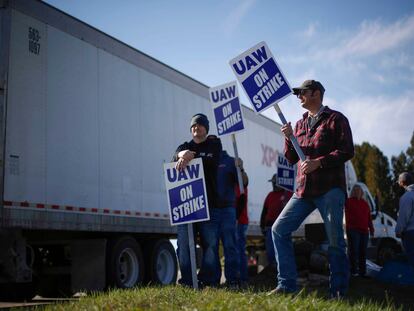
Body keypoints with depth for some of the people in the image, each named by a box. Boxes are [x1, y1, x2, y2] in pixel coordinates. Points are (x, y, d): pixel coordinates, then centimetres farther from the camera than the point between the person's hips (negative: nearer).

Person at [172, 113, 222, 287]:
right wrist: (182, 154, -28)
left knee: (210, 241, -5)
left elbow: (211, 162, -8)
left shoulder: (214, 144, 14)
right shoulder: (185, 146, 20)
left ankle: (207, 279, 1)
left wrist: (190, 159, -21)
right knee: (184, 241, -4)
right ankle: (186, 280, -1)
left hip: (207, 201, -2)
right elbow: (175, 157, -4)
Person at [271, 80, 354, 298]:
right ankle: (287, 285, 4)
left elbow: (347, 151, -8)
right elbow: (292, 159, 19)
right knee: (279, 229, -1)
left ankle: (338, 293, 7)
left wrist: (318, 162, -18)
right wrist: (288, 138, 1)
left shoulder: (335, 119, 2)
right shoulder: (300, 124, 20)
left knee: (335, 241, -3)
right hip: (304, 190, 6)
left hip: (330, 189, -6)